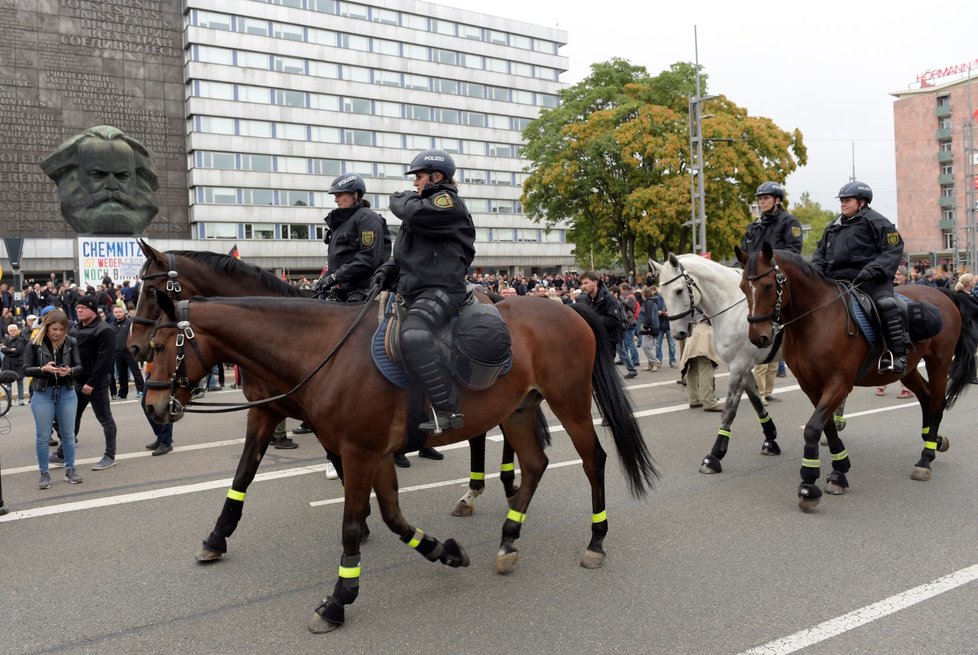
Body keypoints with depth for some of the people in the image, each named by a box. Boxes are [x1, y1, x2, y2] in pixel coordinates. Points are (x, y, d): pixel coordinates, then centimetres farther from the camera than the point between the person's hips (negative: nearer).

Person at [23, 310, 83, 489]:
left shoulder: (71, 342, -2)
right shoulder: (35, 344, -5)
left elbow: (79, 367, 1)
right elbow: (26, 369, -4)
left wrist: (70, 371, -20)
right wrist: (43, 369, -21)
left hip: (67, 393, 1)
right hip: (42, 394, -1)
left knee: (68, 434, 9)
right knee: (42, 436, 5)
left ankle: (70, 469, 21)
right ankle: (44, 473, 15)